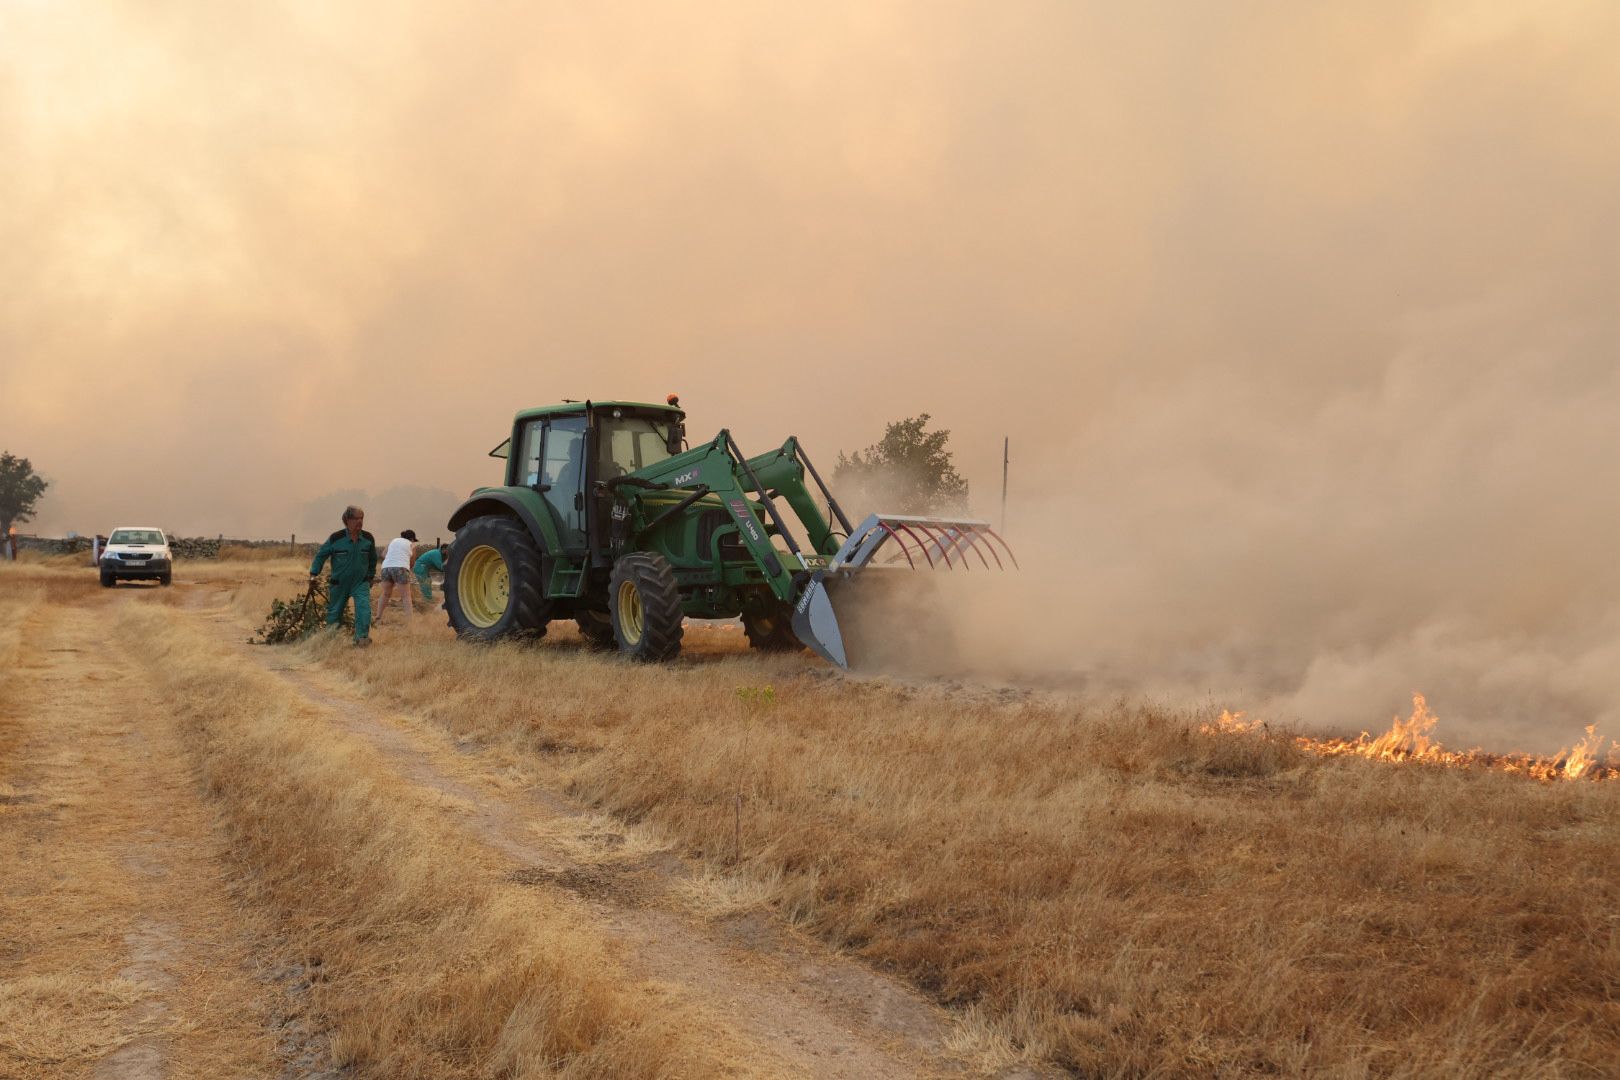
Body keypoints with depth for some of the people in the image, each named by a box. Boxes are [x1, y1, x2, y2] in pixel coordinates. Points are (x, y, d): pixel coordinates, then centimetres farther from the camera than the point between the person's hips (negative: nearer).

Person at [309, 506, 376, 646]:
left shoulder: (368, 539, -5)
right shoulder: (336, 538, -12)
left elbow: (372, 559, 14)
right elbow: (321, 555, 1)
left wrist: (371, 576, 20)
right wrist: (314, 573, -4)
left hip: (361, 582, 1)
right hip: (339, 583, -1)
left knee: (363, 607, -22)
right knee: (334, 612, 13)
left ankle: (362, 637, -22)